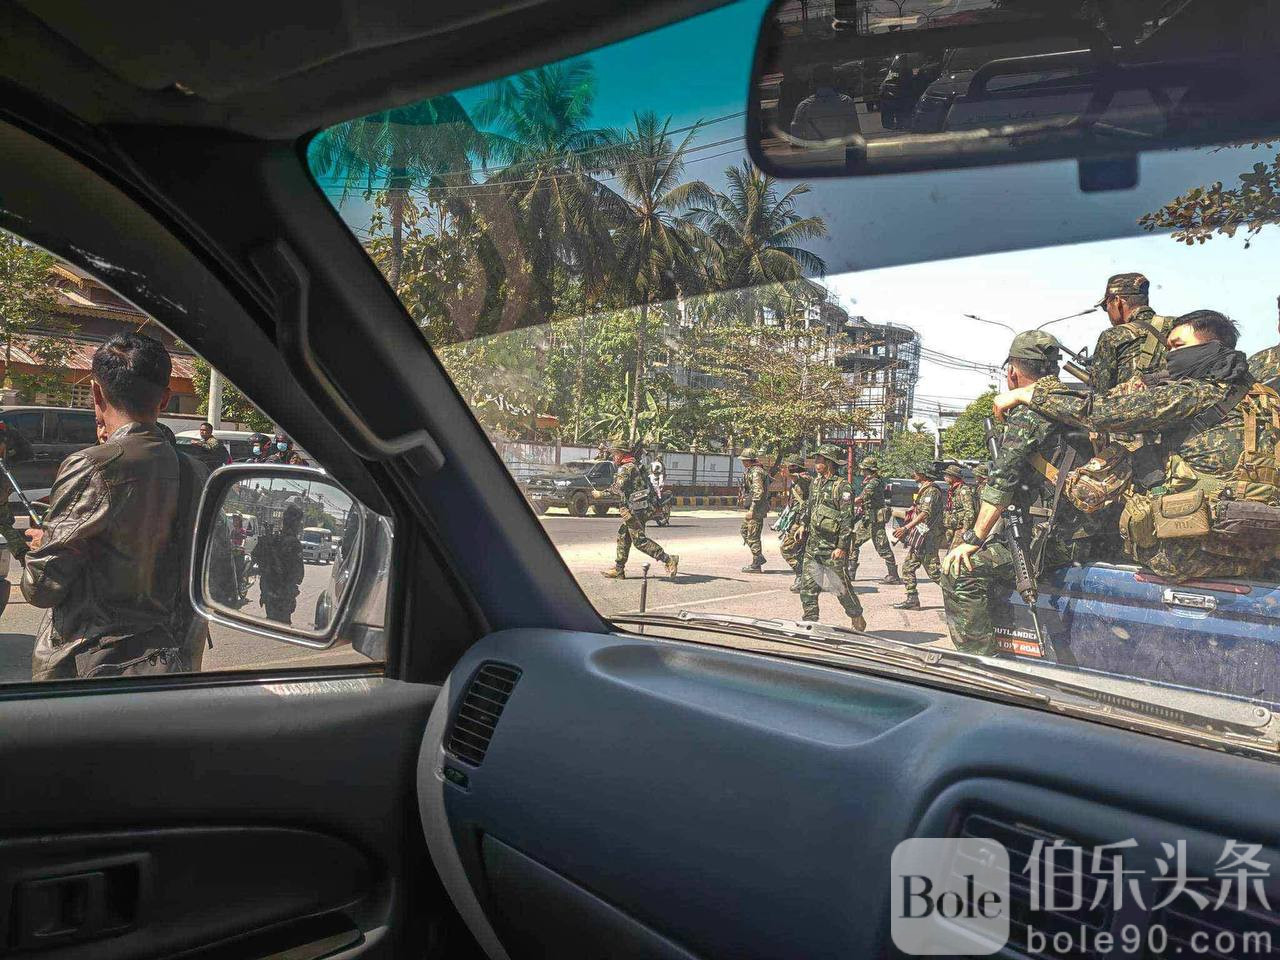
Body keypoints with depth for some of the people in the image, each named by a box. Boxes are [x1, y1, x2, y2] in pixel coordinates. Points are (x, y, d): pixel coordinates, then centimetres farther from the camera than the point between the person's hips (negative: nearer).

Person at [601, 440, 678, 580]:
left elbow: (617, 491, -22)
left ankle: (669, 560, -9)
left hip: (635, 510, -10)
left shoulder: (626, 468, -14)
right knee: (623, 536, 13)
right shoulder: (634, 466, 18)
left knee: (639, 540, -8)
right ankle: (618, 570, 18)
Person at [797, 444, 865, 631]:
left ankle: (857, 619, 20)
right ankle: (809, 622, 13)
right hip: (812, 545, 8)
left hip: (832, 548, -7)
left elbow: (847, 519, -17)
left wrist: (842, 546, -21)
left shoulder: (843, 487, -13)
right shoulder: (816, 483, 12)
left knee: (841, 586, 2)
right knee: (807, 585, 6)